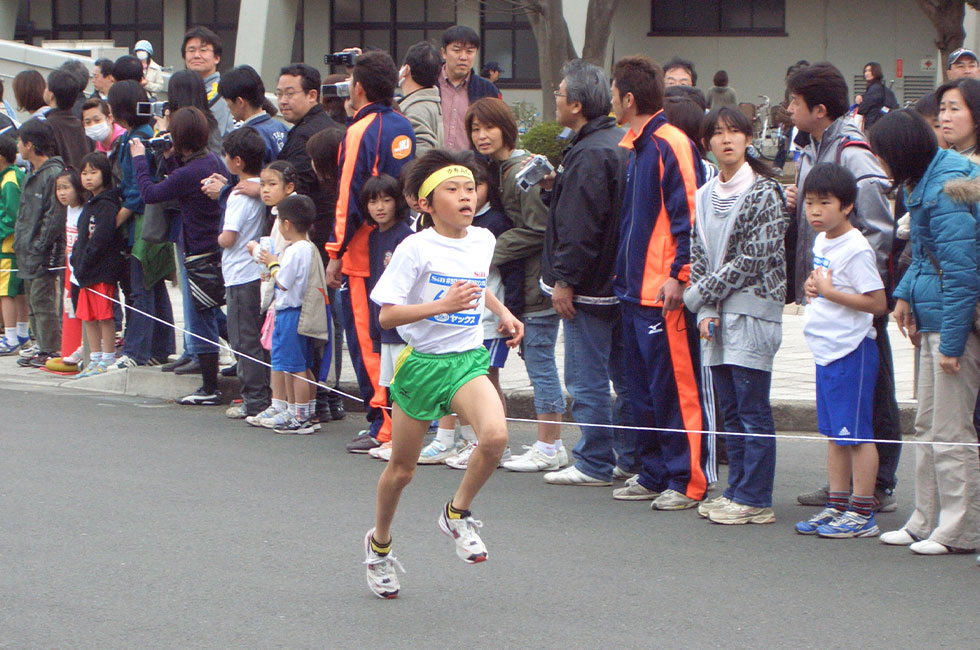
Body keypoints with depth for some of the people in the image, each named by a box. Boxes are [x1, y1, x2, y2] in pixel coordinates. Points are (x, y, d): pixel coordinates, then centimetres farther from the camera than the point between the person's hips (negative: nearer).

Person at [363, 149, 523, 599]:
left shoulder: (484, 241, 4)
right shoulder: (415, 249, -13)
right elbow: (386, 315, -16)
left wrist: (503, 313, 16)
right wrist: (442, 305, -27)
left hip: (467, 361, 3)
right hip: (420, 362, -3)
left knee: (495, 434, -26)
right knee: (402, 468, 9)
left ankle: (457, 513, -1)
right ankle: (379, 542, 36)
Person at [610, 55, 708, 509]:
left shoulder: (670, 144, -13)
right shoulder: (635, 147, 16)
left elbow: (690, 215, -17)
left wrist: (678, 274, -20)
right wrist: (624, 272, 20)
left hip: (664, 293, -10)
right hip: (634, 289, 10)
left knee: (674, 387, -5)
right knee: (642, 387, 13)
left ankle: (687, 482, 0)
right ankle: (655, 474, 21)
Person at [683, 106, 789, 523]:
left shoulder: (764, 191, -6)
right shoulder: (705, 196, 14)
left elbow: (756, 257, -12)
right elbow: (698, 256, 12)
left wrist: (701, 294, -8)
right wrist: (705, 313, -2)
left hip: (752, 310, -6)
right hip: (715, 315, 7)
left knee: (752, 408, -5)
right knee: (731, 409, 10)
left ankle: (755, 500, -3)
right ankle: (737, 491, 16)